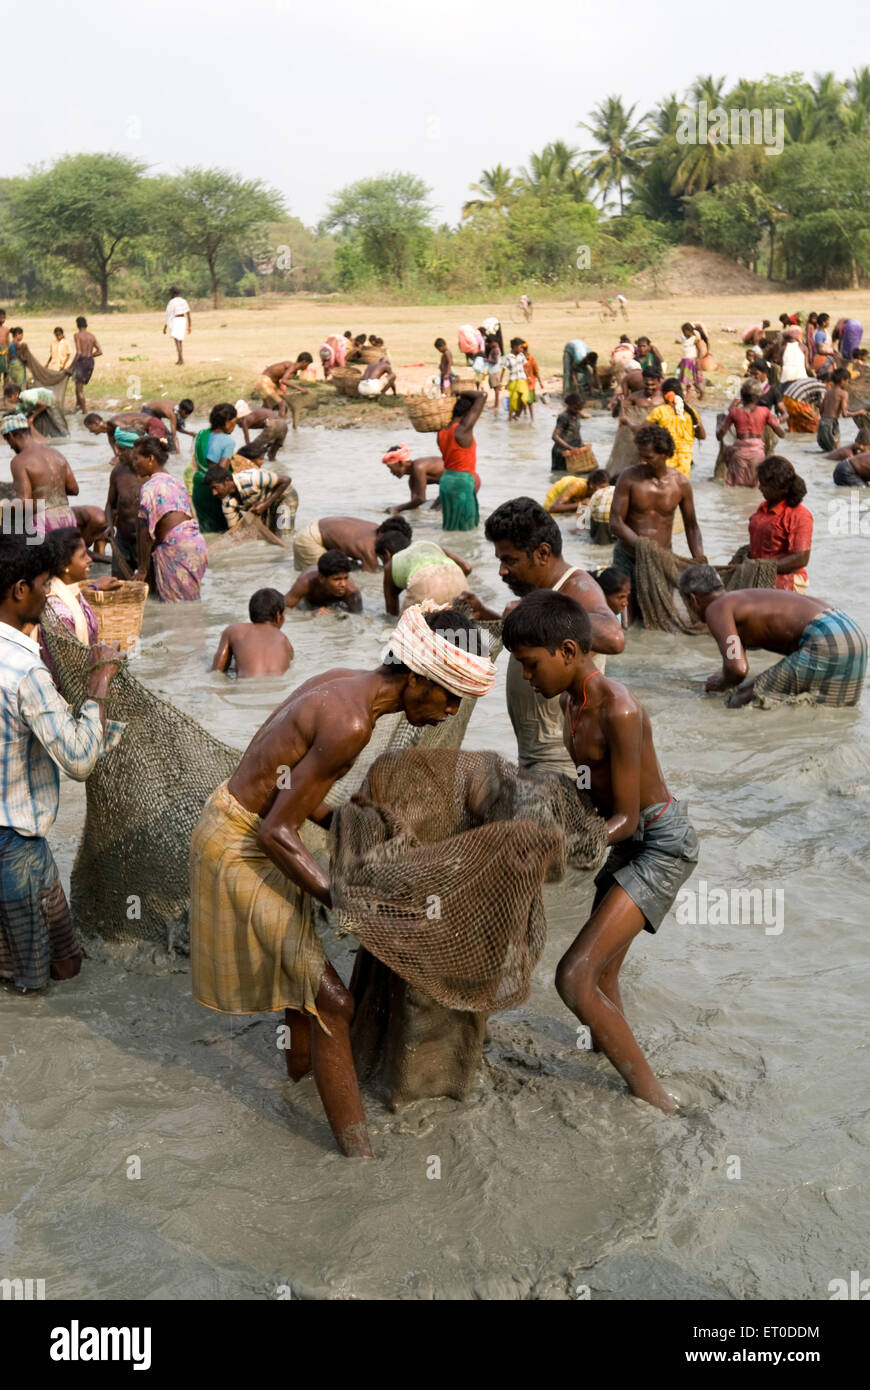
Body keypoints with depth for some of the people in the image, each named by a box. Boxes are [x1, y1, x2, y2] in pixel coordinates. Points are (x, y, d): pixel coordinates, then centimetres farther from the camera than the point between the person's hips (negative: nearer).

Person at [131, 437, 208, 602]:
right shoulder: (174, 480, 19)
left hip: (176, 548, -9)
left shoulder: (149, 487, -6)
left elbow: (146, 531, -9)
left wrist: (142, 569, -6)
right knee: (191, 605, 11)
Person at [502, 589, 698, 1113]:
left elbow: (626, 818, -23)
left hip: (661, 845, -10)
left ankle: (656, 1102, -7)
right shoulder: (571, 700, 2)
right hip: (630, 842, 10)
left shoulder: (618, 711, -27)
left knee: (574, 978, -17)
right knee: (602, 977, 19)